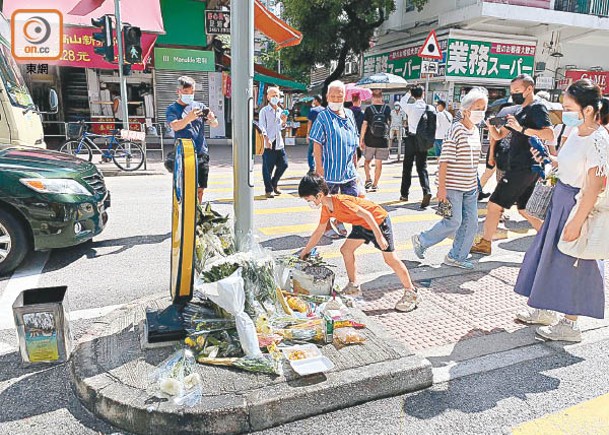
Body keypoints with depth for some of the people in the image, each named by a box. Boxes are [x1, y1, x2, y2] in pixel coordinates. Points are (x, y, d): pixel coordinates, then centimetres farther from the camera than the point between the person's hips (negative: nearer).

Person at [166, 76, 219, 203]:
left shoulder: (200, 106, 13)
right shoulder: (172, 109, 4)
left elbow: (215, 125, 4)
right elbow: (175, 126, -15)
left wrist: (212, 118, -20)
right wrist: (189, 118, -34)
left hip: (202, 154, 3)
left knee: (200, 189, 8)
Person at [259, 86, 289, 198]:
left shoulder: (280, 111, 16)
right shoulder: (264, 111, -1)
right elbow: (262, 126, -7)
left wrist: (284, 122, 0)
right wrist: (266, 139, -19)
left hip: (279, 143, 6)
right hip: (268, 143, -6)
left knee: (283, 164, 4)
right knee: (268, 167, -2)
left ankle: (274, 183, 25)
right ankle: (268, 189, 8)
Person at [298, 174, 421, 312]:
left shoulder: (340, 202, -29)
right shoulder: (326, 208, 0)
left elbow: (366, 214, -30)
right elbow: (319, 231, 12)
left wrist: (379, 236, -30)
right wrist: (304, 252, 17)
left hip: (379, 220, -9)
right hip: (362, 225, 9)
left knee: (390, 259, -5)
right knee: (346, 250, 5)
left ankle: (412, 294, 7)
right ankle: (354, 287, 17)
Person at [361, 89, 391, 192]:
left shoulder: (369, 109, -6)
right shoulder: (387, 108, 0)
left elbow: (364, 124, -8)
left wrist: (361, 139, -2)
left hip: (370, 141, -1)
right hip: (383, 141, 2)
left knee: (367, 161, 15)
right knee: (379, 163, 8)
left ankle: (368, 179, -2)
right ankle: (375, 184, 13)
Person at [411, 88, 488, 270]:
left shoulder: (476, 131, 12)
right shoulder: (455, 130, -13)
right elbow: (444, 161, -17)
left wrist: (476, 184, 20)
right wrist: (442, 188, -20)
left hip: (470, 187, 8)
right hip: (452, 186, -8)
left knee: (471, 222, 7)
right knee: (454, 222, -4)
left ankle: (456, 257, 21)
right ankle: (421, 240, 16)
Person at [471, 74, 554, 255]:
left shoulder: (537, 108, -9)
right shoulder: (520, 111, 19)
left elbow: (550, 135, -23)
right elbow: (498, 135, 18)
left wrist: (521, 129, -29)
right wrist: (491, 125, -3)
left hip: (524, 168, -9)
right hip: (520, 167, 9)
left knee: (494, 205, -4)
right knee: (525, 209, 16)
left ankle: (484, 244, 6)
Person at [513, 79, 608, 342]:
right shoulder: (576, 134, 6)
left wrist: (576, 222, -24)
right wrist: (547, 159, 2)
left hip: (578, 205, -9)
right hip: (561, 200, 9)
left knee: (571, 264, 2)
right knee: (550, 256, 16)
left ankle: (569, 324, 19)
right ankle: (545, 310, 33)